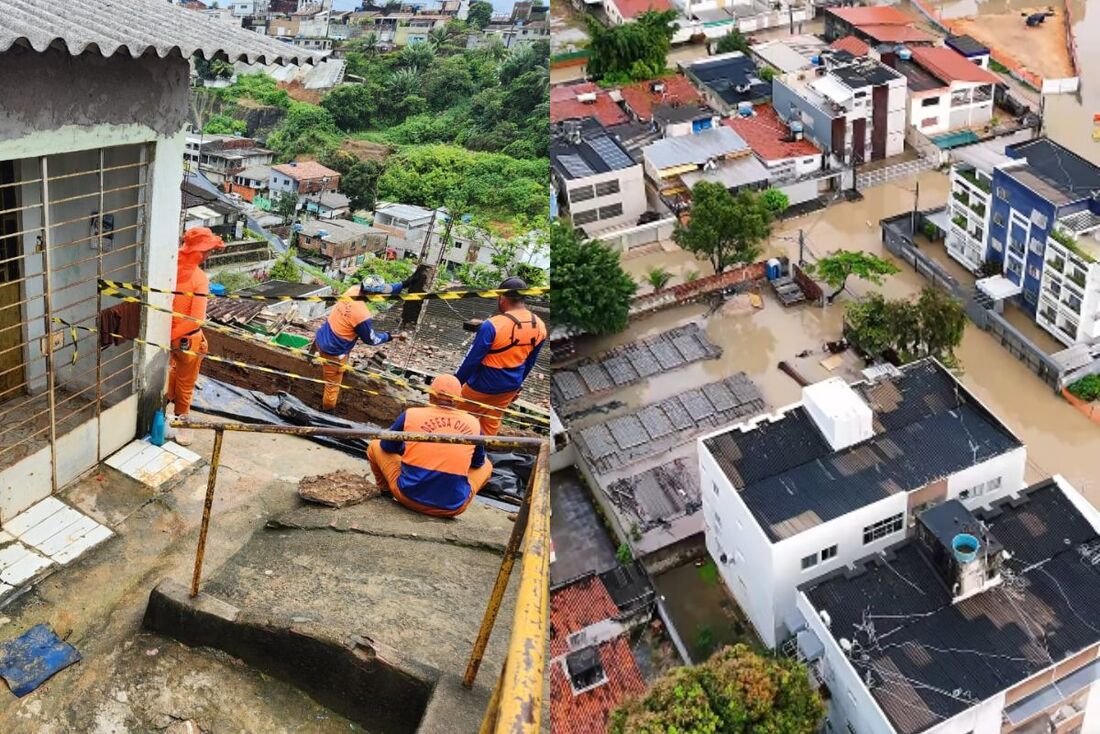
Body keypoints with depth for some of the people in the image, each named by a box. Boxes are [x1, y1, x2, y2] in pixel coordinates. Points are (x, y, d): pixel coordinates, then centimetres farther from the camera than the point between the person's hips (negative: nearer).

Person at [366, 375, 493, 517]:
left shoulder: (410, 415, -5)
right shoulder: (474, 424, -1)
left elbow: (387, 446, 12)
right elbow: (478, 462, 16)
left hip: (409, 496, 0)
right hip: (453, 508, 0)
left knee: (375, 446, 22)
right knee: (486, 466, 28)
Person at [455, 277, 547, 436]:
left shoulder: (493, 326, -27)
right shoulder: (539, 326, -7)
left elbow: (472, 359, -19)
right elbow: (529, 362, 6)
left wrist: (456, 382, -6)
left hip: (483, 385, -6)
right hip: (511, 386, 6)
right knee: (492, 423, 20)